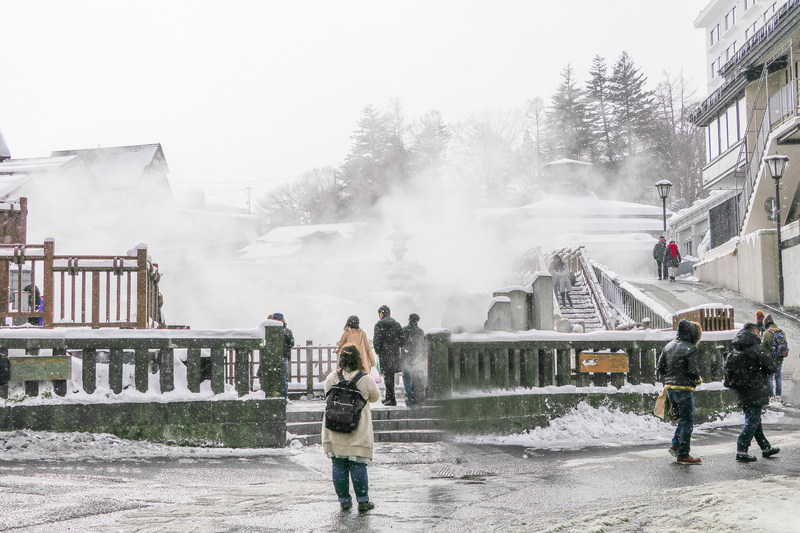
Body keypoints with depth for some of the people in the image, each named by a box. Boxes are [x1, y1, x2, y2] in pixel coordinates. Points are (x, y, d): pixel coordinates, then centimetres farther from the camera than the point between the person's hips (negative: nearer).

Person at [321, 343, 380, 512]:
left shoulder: (331, 378, -3)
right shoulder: (366, 379, -9)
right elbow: (375, 397, 7)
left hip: (334, 433, 2)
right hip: (358, 433, -2)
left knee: (338, 466, 10)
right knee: (358, 466, 4)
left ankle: (344, 500, 15)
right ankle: (363, 501, 9)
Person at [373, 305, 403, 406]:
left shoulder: (380, 324, -6)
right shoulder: (397, 324, 12)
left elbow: (376, 341, -9)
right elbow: (401, 339, 10)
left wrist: (378, 352, 3)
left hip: (384, 353, -6)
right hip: (395, 354, 6)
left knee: (387, 376, -4)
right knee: (390, 376, 15)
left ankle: (392, 399, -8)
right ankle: (388, 397, 23)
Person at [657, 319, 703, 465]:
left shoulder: (668, 346, 9)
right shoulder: (690, 349, -13)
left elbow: (660, 367, 11)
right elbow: (693, 371, -18)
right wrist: (698, 380, 2)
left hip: (669, 388, 7)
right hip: (684, 389, -7)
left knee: (683, 418, 22)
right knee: (687, 421, 1)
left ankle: (675, 445, 15)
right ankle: (683, 454, 2)